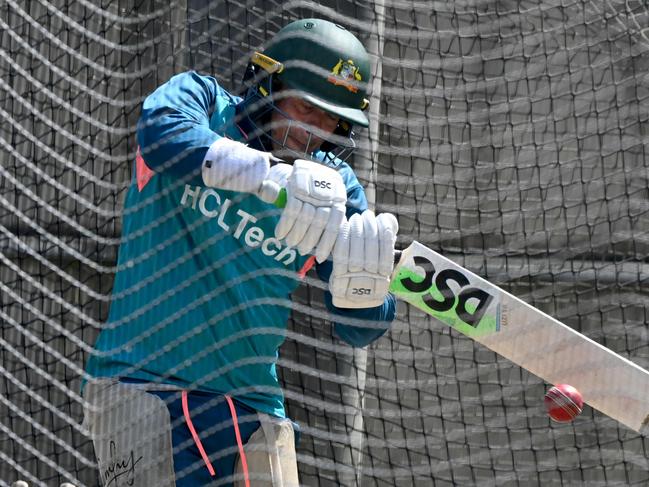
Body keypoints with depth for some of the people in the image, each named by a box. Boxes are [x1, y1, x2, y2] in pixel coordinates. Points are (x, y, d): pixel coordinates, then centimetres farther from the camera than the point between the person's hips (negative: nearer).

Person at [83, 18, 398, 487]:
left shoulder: (334, 185, 4)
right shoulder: (202, 99, -1)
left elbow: (359, 329, 1)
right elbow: (162, 132, -27)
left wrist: (364, 276, -22)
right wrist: (275, 175, -39)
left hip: (252, 403, 4)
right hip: (139, 384, -4)